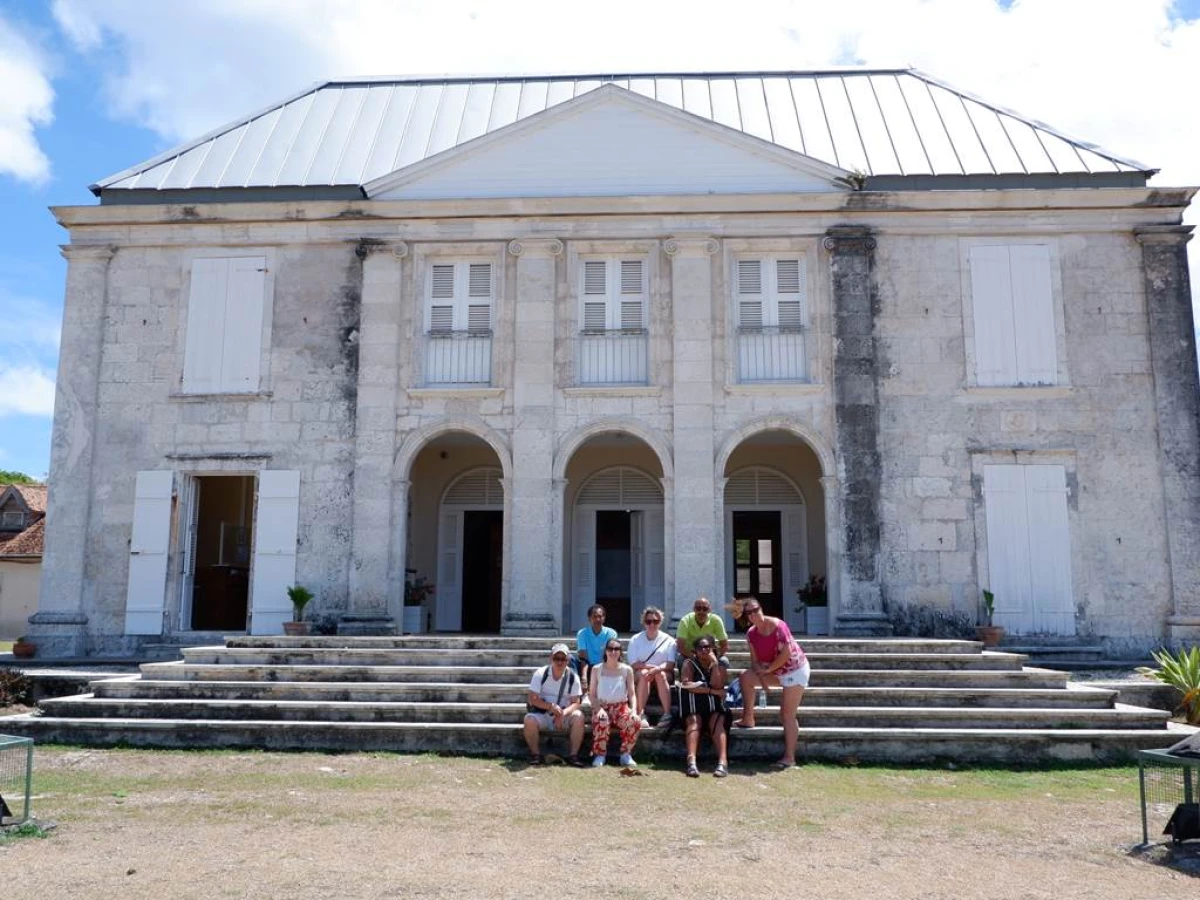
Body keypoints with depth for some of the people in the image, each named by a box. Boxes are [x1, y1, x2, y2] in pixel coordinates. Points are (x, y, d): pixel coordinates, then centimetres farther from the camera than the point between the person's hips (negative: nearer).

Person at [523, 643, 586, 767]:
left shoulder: (573, 677, -5)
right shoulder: (540, 674, -8)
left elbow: (576, 702, -7)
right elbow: (532, 699, -11)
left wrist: (563, 713, -27)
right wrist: (551, 706, -26)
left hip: (564, 715, 1)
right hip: (542, 714, -1)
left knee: (578, 716, -29)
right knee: (529, 719, -32)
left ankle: (573, 755, -17)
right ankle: (536, 755, -12)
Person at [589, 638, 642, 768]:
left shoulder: (627, 670, 7)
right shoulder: (597, 669, 6)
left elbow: (632, 693, 3)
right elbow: (592, 694, 3)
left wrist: (634, 709, -16)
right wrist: (598, 708, -15)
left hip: (621, 706, 1)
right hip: (602, 706, -1)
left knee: (635, 721, -32)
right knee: (601, 721, -38)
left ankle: (626, 754, -11)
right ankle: (600, 755, -16)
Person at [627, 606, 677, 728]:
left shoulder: (668, 640, 3)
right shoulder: (635, 640, 4)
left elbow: (670, 664, -7)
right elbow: (634, 664, -5)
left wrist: (657, 669, -25)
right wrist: (652, 666, -16)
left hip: (663, 673, 0)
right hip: (639, 675, 0)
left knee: (660, 674, -33)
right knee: (643, 673, -34)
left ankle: (667, 714, -37)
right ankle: (641, 715, -38)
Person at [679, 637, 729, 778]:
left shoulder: (719, 666, 15)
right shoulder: (689, 664, 10)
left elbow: (717, 686, -4)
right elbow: (686, 685, -9)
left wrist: (715, 663, -5)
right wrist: (711, 690, -10)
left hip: (714, 705, 2)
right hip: (694, 705, -2)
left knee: (717, 722, -28)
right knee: (693, 721, -31)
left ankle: (723, 762, -44)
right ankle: (691, 762, -47)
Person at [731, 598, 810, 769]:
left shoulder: (778, 626, -22)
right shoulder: (751, 633, -2)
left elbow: (786, 653, -25)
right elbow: (755, 659, 1)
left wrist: (767, 669, -17)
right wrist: (761, 678, -17)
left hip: (794, 670, -7)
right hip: (776, 671, 7)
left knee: (787, 714, -10)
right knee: (745, 677, -2)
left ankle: (789, 757, -6)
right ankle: (748, 720, 7)